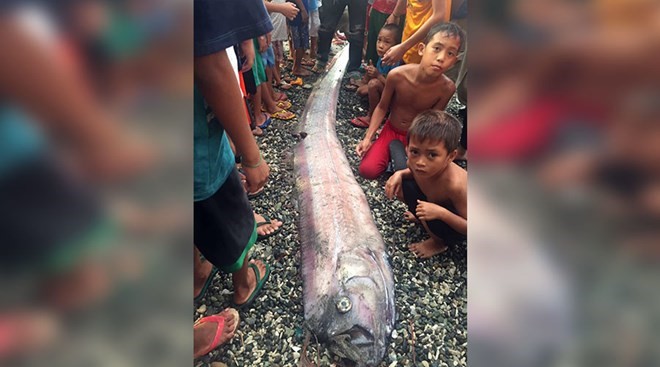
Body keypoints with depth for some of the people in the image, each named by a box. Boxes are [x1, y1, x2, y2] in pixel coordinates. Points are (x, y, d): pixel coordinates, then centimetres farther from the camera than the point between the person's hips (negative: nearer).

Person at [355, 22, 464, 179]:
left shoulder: (447, 88, -22)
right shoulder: (397, 75, -24)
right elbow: (382, 108, -8)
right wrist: (368, 138, -13)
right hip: (391, 130, 0)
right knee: (367, 170, -17)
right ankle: (391, 153, 13)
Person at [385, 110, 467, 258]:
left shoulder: (456, 184, -42)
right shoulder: (414, 162, -25)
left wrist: (441, 213, -44)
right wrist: (399, 174, -18)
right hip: (434, 201, 5)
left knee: (434, 221, -34)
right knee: (400, 186, -13)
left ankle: (439, 243, 3)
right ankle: (422, 217, 13)